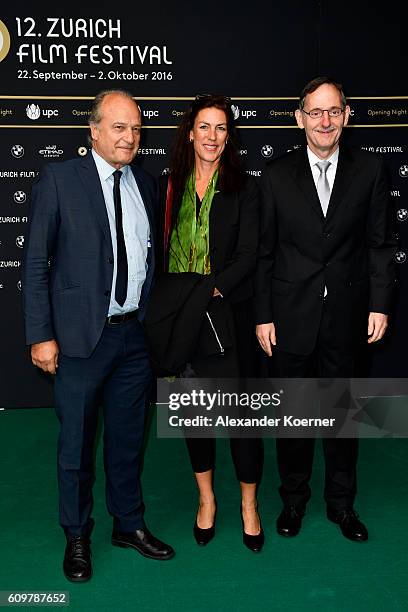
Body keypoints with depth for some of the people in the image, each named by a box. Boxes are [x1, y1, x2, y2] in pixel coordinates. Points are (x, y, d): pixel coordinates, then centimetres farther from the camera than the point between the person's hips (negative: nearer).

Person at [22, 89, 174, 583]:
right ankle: (77, 537, 30)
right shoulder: (59, 180, -6)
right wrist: (41, 336, -11)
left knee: (128, 438, 17)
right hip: (81, 337, -4)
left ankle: (129, 524, 36)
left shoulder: (146, 185, 8)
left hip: (136, 334, 4)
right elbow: (36, 264, -7)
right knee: (77, 443, 9)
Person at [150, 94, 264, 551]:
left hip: (227, 313, -3)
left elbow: (247, 255, -7)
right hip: (179, 315, 3)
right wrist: (166, 305, -1)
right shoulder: (170, 186, 7)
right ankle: (206, 498, 32)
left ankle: (249, 503, 23)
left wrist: (211, 290, -18)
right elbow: (160, 250, 9)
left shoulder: (243, 188, 0)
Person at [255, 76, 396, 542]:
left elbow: (380, 243, 4)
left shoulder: (369, 170, 1)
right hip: (290, 315, 0)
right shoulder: (277, 175, 0)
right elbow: (264, 250, 0)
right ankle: (293, 499, 32)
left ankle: (341, 503, 32)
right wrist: (263, 315, -3)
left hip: (345, 316, 1)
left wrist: (379, 304, -3)